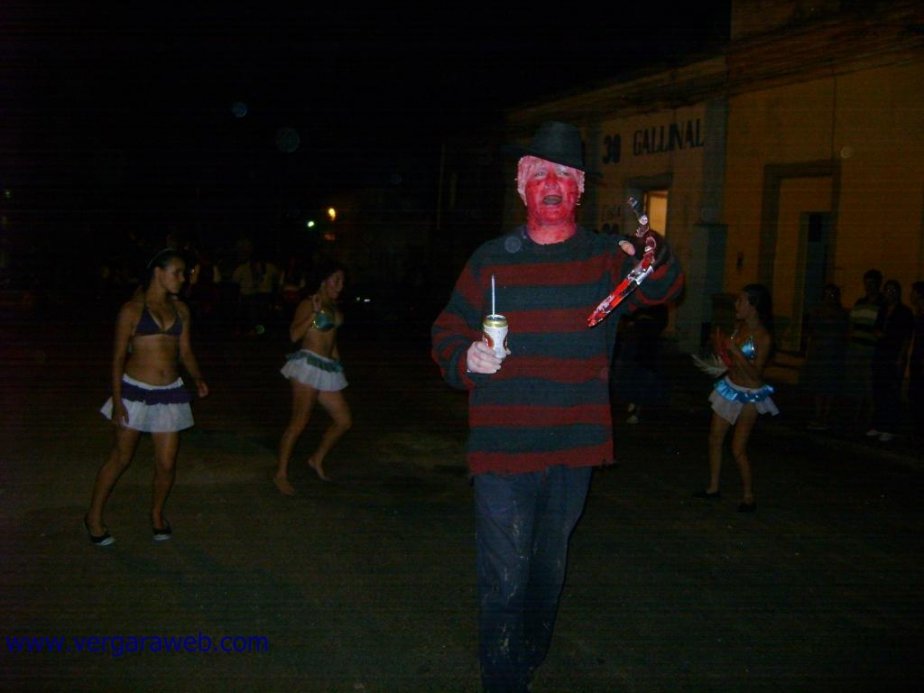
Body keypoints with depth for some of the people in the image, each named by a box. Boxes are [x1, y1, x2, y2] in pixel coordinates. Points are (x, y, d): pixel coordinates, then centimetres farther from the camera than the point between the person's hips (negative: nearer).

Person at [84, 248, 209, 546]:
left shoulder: (180, 309, 7)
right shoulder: (132, 309, -6)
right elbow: (119, 356, -5)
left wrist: (197, 378, -7)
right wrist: (117, 400, -10)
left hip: (170, 393, 4)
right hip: (135, 390, -4)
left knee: (166, 463, 5)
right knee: (121, 457, 6)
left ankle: (157, 513, 31)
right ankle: (94, 516, 25)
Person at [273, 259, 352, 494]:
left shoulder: (333, 308, 17)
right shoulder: (308, 304, -5)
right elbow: (294, 334, -17)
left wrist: (338, 365, 21)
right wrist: (315, 313, -23)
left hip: (328, 369, 8)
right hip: (309, 366, -8)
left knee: (344, 421, 9)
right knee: (299, 422, -9)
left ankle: (317, 459, 27)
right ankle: (281, 474, 0)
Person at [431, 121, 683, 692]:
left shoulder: (607, 258, 3)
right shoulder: (490, 260, 0)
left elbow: (662, 288, -12)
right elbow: (447, 334, 5)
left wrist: (649, 254, -34)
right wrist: (465, 359, -18)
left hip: (574, 449, 3)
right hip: (502, 450, -2)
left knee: (550, 569, 21)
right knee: (505, 578, -1)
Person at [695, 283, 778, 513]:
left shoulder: (763, 337, -20)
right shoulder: (739, 326, 0)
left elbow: (755, 373, -22)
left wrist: (734, 350, -27)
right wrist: (720, 346, -8)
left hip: (749, 395, -7)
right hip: (729, 387, 8)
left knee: (738, 449, -5)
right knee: (715, 439, 11)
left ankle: (748, 497, 11)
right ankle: (713, 488, 24)